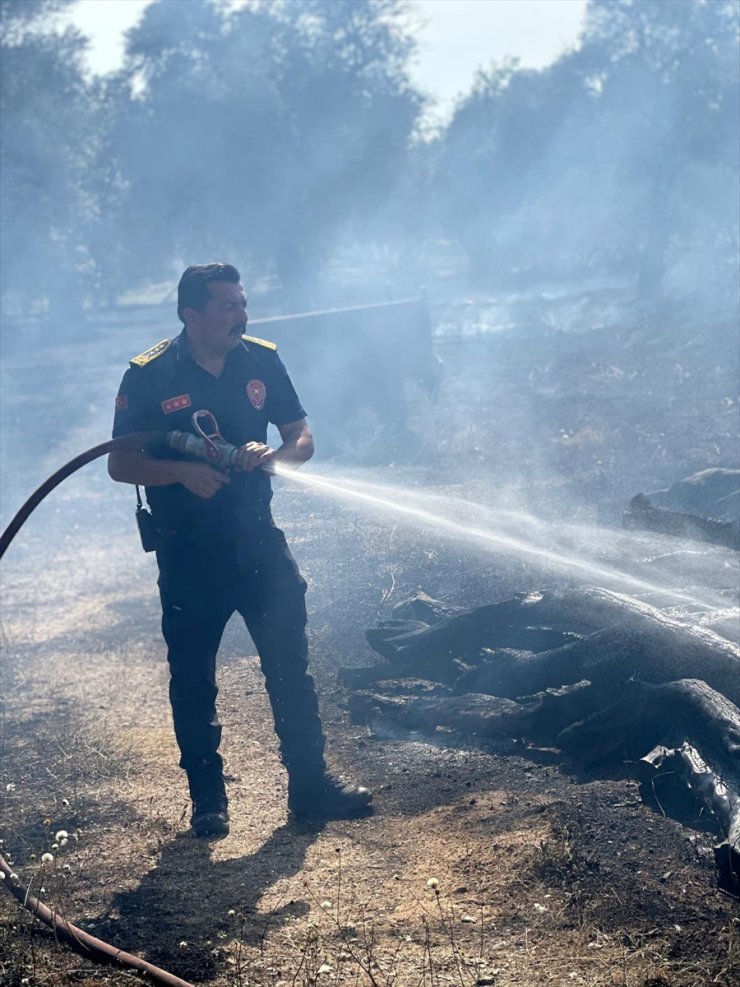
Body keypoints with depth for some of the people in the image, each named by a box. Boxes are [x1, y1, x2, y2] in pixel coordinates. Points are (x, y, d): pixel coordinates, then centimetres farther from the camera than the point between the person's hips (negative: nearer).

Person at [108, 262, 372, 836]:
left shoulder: (262, 361, 1)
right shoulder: (149, 378, -9)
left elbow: (303, 439, 6)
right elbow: (120, 464, -7)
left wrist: (272, 455, -16)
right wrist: (182, 471, -24)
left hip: (258, 539, 3)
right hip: (188, 553, -3)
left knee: (291, 665, 5)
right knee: (193, 679, 5)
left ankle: (310, 785, 15)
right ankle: (207, 799, 18)